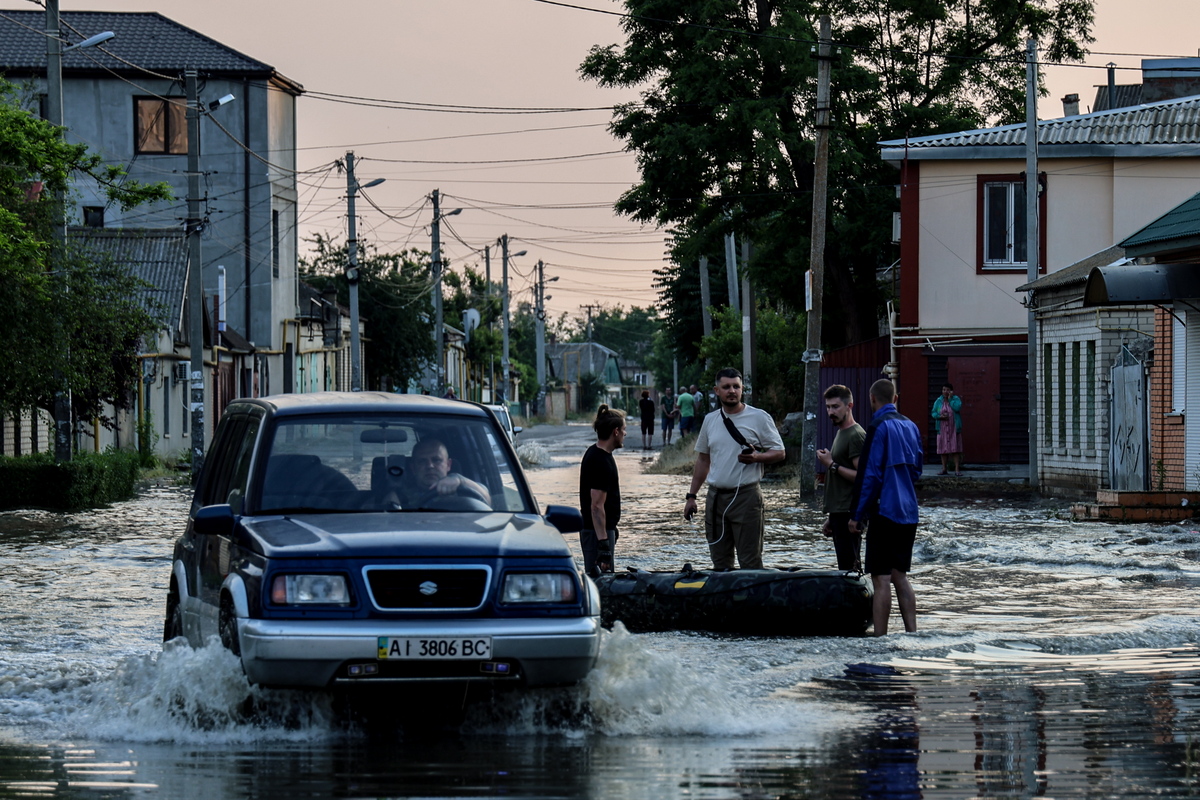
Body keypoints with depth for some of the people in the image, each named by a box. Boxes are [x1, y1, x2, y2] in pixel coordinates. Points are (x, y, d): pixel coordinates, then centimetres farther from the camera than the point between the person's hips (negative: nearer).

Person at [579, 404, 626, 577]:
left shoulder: (593, 453, 12)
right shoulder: (602, 462, -20)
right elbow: (597, 506, -25)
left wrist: (611, 529, 28)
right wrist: (603, 542, -28)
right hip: (598, 531, -11)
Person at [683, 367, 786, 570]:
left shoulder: (759, 418, -3)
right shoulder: (710, 420, 12)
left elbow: (779, 452, 0)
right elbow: (703, 459, 19)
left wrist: (756, 457, -20)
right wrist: (691, 496, 15)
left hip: (746, 495, -5)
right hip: (715, 497, 5)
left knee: (750, 563, -7)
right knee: (720, 563, 9)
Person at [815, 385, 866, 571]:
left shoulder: (856, 435, -12)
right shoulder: (840, 433, 19)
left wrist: (832, 464, -15)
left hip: (848, 514, -10)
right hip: (839, 514, 10)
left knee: (849, 567, -12)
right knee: (845, 568, 10)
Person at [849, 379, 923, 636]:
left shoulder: (879, 427, -12)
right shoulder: (910, 426, 10)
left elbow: (869, 475, -14)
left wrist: (857, 515, -9)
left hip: (885, 510, -7)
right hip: (908, 513, 7)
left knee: (881, 579, -5)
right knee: (900, 576, 14)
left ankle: (880, 638, -6)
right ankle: (911, 634, 11)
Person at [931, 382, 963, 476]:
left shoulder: (956, 399, 1)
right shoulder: (938, 401, 8)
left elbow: (957, 408, -17)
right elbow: (933, 413, 6)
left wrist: (950, 398, -12)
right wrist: (940, 416, -13)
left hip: (954, 428, -3)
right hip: (942, 428, 3)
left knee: (955, 448, -6)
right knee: (943, 448, 4)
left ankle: (957, 469, -7)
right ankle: (944, 469, 11)